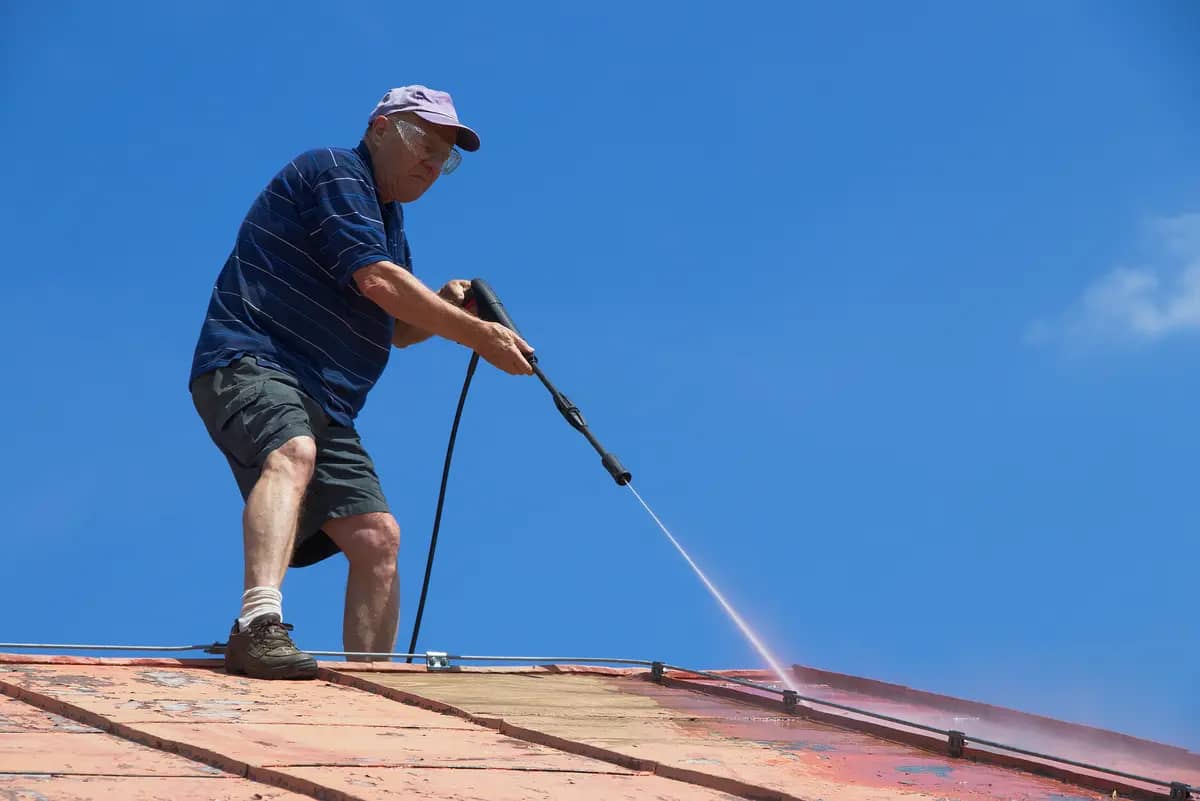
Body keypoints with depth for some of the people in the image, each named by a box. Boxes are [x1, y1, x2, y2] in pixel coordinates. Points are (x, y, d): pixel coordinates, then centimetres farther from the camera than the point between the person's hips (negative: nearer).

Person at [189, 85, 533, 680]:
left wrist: (443, 307, 10)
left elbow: (397, 328, 33)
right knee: (293, 453, -38)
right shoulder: (335, 171, -4)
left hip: (323, 403, 10)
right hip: (249, 366, -10)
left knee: (377, 537, -3)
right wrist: (478, 335, -12)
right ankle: (259, 626, -55)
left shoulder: (388, 219, 27)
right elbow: (375, 280, -16)